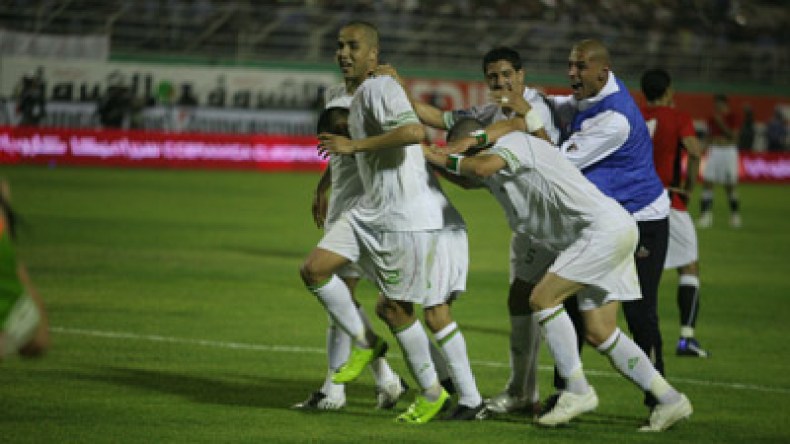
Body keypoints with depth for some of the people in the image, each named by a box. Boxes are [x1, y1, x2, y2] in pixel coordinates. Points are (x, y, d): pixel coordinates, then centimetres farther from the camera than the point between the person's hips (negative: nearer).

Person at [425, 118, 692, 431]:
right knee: (598, 333, 6)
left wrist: (443, 159, -16)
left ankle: (577, 391, -8)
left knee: (542, 298, -12)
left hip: (605, 227, -10)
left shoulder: (511, 141, -10)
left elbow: (482, 167, -29)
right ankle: (670, 400, 10)